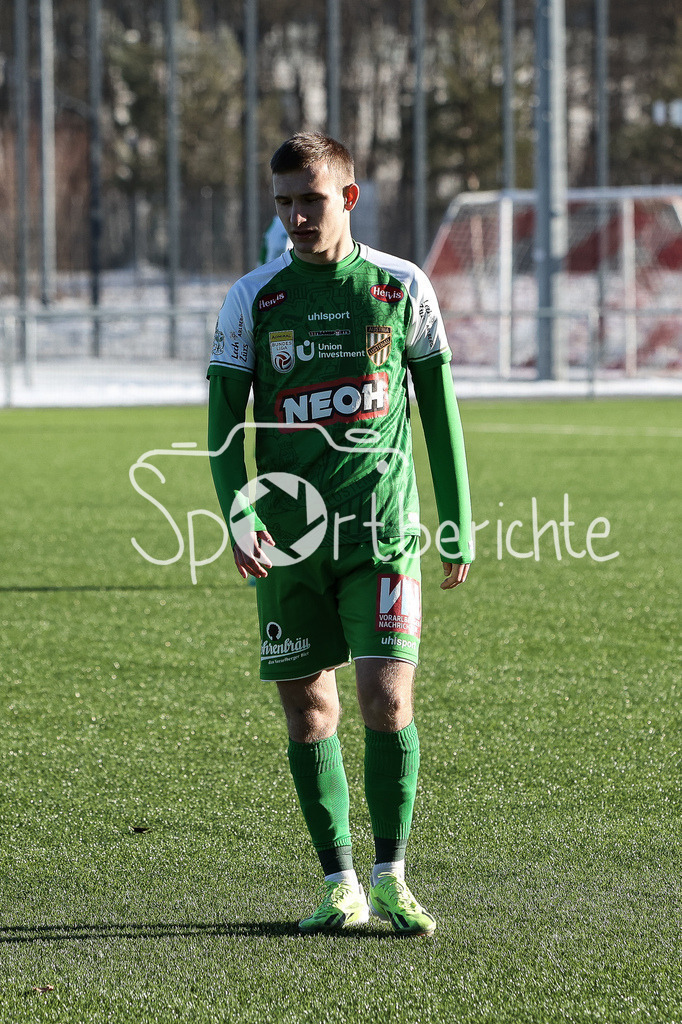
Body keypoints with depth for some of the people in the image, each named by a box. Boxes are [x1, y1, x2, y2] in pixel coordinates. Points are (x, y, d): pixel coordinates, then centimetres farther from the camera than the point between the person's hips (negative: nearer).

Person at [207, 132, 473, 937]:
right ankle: (339, 885, 14)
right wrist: (237, 511, -12)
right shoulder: (253, 299, 3)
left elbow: (439, 410, 9)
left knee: (388, 702, -10)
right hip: (288, 540, 1)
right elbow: (224, 421, 4)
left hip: (382, 535, -1)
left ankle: (390, 879, 2)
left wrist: (458, 526, 8)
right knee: (307, 713, 4)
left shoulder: (402, 288, 2)